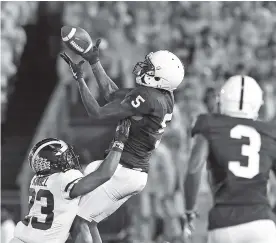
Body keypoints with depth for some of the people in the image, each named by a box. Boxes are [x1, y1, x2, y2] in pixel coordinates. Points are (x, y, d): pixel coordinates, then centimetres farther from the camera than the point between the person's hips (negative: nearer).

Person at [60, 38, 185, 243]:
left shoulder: (147, 97, -21)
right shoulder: (165, 97, 7)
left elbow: (98, 113, -17)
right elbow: (113, 94, 17)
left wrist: (80, 79, -7)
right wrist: (94, 62, 21)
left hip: (122, 171, -9)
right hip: (140, 174, 9)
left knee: (79, 222, -5)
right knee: (89, 222, 16)